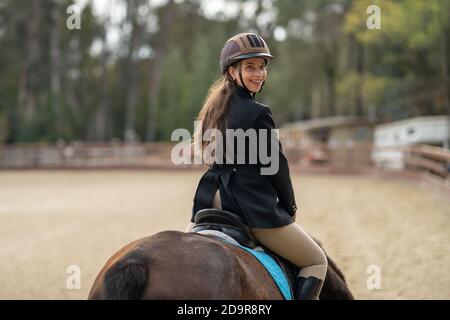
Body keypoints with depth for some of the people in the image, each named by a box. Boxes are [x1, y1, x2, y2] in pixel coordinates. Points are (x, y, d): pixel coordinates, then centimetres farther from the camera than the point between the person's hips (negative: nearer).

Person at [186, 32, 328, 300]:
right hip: (255, 208, -7)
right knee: (317, 261, 7)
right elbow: (275, 165, -9)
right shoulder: (257, 113, -15)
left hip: (213, 201, 7)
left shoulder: (215, 107, 10)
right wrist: (290, 205, 7)